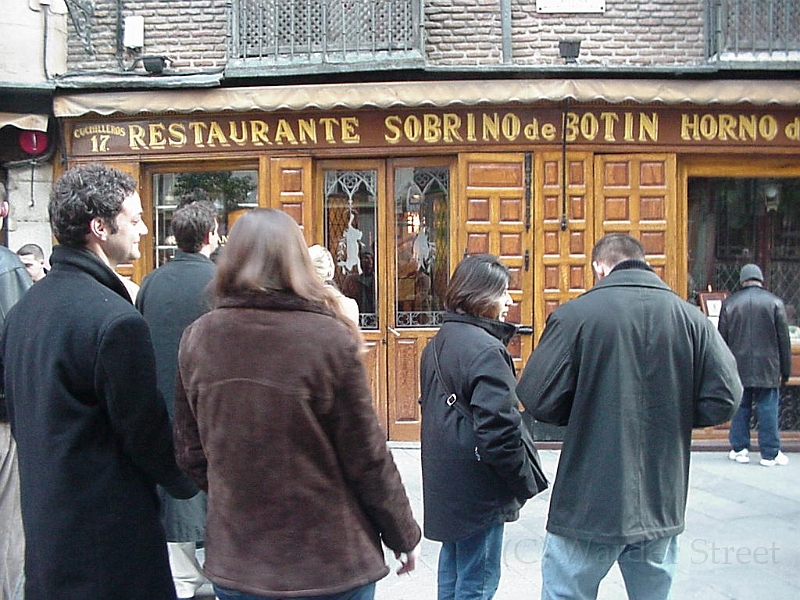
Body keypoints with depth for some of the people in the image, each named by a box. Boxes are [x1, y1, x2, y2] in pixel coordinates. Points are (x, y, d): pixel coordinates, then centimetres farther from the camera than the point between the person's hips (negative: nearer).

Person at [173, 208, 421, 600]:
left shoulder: (196, 338, -6)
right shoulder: (329, 338, -17)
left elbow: (190, 454, 3)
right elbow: (366, 457, -11)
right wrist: (404, 535, 4)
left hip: (234, 562, 3)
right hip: (329, 562, -3)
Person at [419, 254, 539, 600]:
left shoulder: (438, 344, 8)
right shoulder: (485, 349, -20)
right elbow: (499, 429, -23)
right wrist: (524, 484, -11)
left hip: (445, 482, 9)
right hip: (480, 490, -9)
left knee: (452, 569, 20)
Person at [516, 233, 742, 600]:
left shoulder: (574, 315, -11)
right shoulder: (692, 318, -1)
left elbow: (537, 400, -14)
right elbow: (723, 400, -4)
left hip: (588, 504, -3)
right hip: (662, 505, 4)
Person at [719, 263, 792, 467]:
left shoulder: (730, 302, 1)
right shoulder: (775, 302, -3)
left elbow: (722, 338, 4)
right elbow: (784, 340, -1)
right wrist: (785, 371, 6)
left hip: (739, 367, 2)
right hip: (767, 368, -1)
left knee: (740, 407, 10)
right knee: (768, 408, 4)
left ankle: (739, 449, 14)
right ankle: (770, 453, 9)